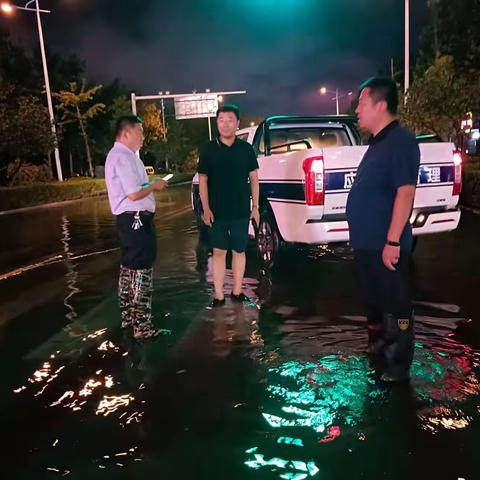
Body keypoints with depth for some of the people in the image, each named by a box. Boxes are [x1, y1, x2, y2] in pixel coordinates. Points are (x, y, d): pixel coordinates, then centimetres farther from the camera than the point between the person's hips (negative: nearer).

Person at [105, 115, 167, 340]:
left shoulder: (122, 155, 16)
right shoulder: (123, 157, -17)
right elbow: (134, 195, -23)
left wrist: (150, 185, 12)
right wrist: (154, 186, -8)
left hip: (130, 218, 11)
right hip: (136, 219, -11)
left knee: (129, 266, 18)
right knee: (141, 270, -7)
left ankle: (128, 315, 31)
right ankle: (142, 325, -1)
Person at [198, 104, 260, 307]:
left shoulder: (246, 149, 2)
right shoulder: (208, 149, 0)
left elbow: (254, 179, 6)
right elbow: (203, 180, 1)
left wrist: (255, 207, 2)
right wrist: (206, 208, -6)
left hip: (241, 211, 1)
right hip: (217, 212, -1)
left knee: (239, 251, 9)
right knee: (219, 252, 5)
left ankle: (237, 292, 22)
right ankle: (218, 295, 11)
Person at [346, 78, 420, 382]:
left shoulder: (400, 141, -14)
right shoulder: (378, 143, 15)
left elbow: (406, 191, -22)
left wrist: (393, 240, -25)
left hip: (385, 245, -10)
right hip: (367, 242, 10)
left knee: (396, 304, 3)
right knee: (374, 300, 21)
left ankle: (399, 365, 17)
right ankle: (378, 351, 39)